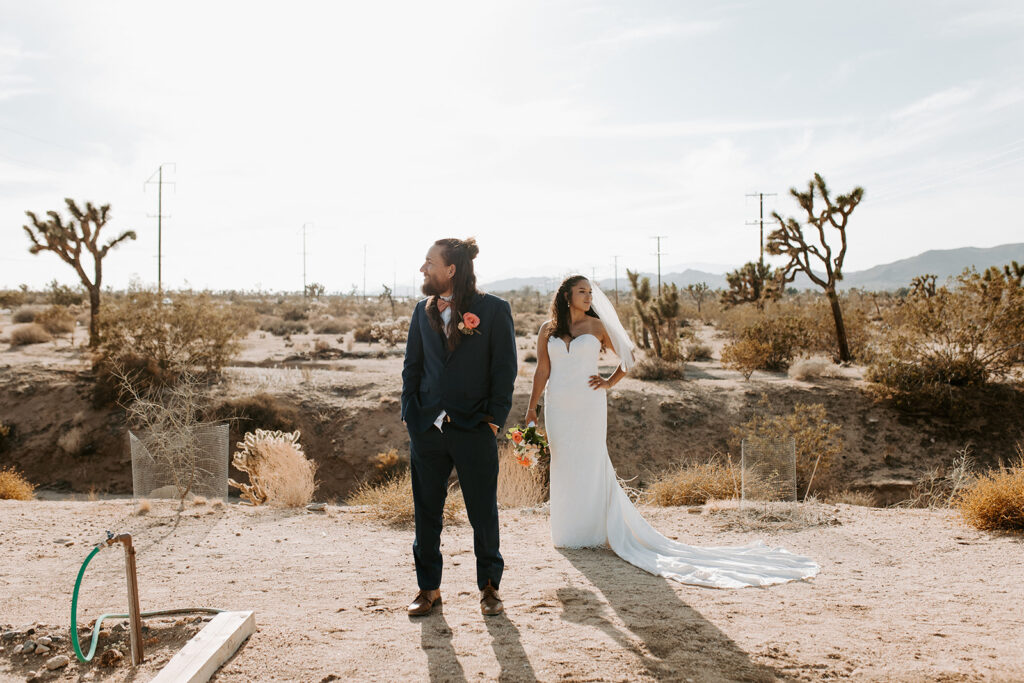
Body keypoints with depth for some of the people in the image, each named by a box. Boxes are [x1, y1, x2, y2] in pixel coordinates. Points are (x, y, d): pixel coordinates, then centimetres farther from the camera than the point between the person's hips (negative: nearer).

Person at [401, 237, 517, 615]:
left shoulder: (494, 310, -3)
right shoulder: (423, 311, 9)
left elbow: (505, 368, -3)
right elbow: (412, 365, 14)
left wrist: (494, 419, -8)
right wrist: (409, 413, 4)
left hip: (474, 430, -3)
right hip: (427, 429, 4)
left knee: (483, 513, 6)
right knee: (426, 512, 9)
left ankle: (489, 587, 24)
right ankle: (428, 587, 24)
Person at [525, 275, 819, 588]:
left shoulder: (597, 326, 2)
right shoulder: (548, 329, 8)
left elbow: (628, 356, 11)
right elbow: (542, 371, 7)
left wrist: (609, 382, 2)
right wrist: (531, 408, 3)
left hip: (588, 405, -2)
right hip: (558, 407, 3)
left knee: (590, 464, 0)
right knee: (563, 466, 8)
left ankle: (593, 530, 12)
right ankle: (567, 531, 20)